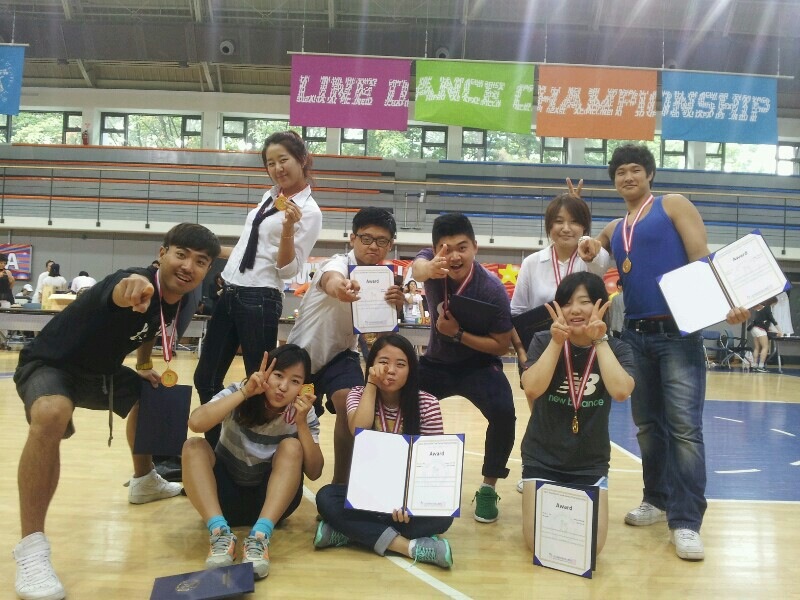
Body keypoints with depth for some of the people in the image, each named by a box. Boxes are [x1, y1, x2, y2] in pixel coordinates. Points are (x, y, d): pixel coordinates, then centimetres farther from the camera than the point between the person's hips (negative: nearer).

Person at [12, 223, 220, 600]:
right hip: (50, 363, -9)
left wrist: (144, 366, 12)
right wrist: (131, 287, -80)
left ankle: (143, 482, 43)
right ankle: (31, 545, -26)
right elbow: (119, 294, -59)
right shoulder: (139, 283, -31)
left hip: (101, 371, 9)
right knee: (51, 416, -37)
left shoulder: (178, 300, -5)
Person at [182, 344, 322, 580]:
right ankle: (221, 533, -34)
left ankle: (260, 536, -37)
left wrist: (302, 423, -27)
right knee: (194, 446, -25)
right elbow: (196, 423, -32)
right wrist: (245, 392, -34)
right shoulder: (237, 393, -14)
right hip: (226, 496, 0)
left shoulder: (301, 413, -10)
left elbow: (314, 472, -15)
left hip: (271, 500, 0)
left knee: (292, 446, -26)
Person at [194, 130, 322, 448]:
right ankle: (216, 448, 28)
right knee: (206, 377, 13)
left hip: (259, 300, -8)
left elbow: (288, 268, -15)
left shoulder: (309, 212, -10)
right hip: (230, 293, 9)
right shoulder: (269, 197, 13)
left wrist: (288, 228, -29)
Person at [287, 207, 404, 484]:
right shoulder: (338, 264, -23)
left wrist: (393, 309, -35)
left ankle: (340, 482, -7)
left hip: (340, 353, 3)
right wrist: (339, 288, -75)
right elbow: (331, 281, -50)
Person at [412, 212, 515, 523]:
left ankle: (488, 488, -5)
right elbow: (418, 268, -43)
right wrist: (429, 269, -68)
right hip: (437, 363, 3)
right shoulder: (432, 261, -17)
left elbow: (501, 346, -17)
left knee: (503, 413, -29)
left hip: (478, 364, -3)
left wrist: (458, 334, -30)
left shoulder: (492, 289, -24)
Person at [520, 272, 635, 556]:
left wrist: (600, 341, -24)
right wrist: (557, 341, -25)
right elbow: (532, 389, -25)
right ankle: (535, 495, 23)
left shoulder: (617, 349, -5)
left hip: (591, 463, 1)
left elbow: (621, 391, -26)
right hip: (542, 459, -1)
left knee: (591, 545, -8)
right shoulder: (543, 342, -8)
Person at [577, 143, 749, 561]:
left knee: (684, 425, -9)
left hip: (678, 332, -5)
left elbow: (701, 258, -6)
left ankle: (686, 521, -5)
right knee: (647, 425, 11)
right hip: (635, 335, 5)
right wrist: (591, 251, 1)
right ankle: (658, 500, 24)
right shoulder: (613, 230, 18)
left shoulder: (674, 205, 3)